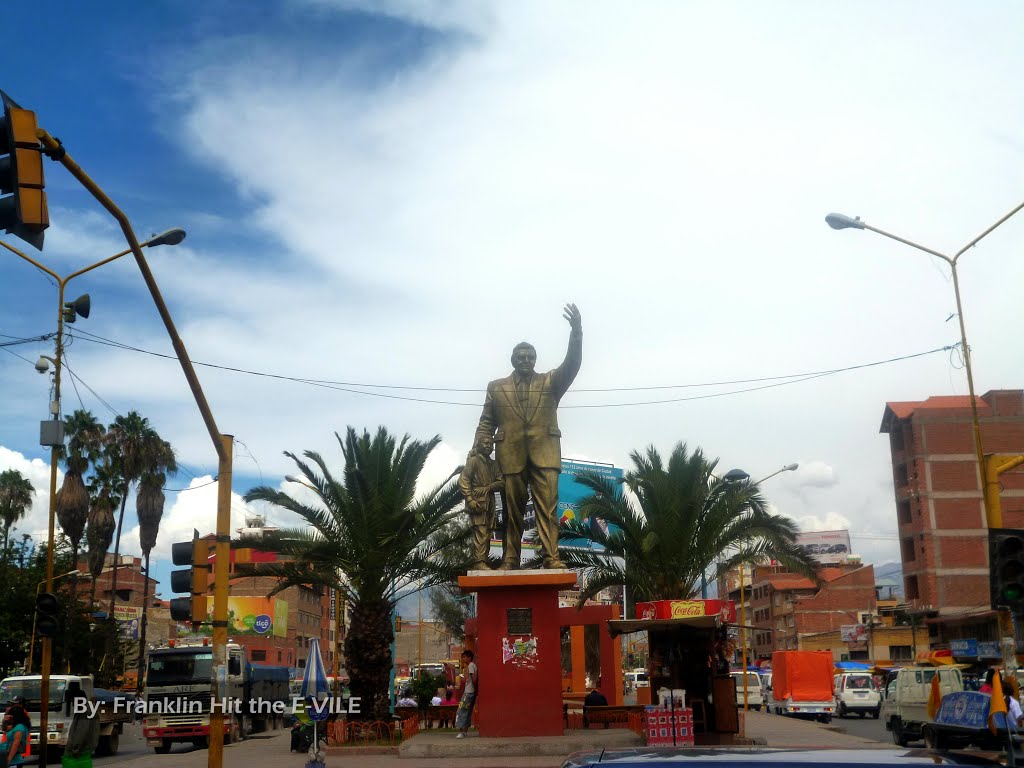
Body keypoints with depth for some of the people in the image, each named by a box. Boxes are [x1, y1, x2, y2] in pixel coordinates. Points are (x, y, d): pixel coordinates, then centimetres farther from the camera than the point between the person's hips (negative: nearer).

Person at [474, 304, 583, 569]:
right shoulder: (496, 387, 17)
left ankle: (551, 557, -15)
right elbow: (486, 423, 15)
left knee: (547, 505, -10)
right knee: (512, 509, 2)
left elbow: (572, 364, -3)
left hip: (544, 453, -1)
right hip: (510, 455, 1)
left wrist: (577, 331, -19)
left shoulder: (551, 382, 14)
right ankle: (510, 560, 4)